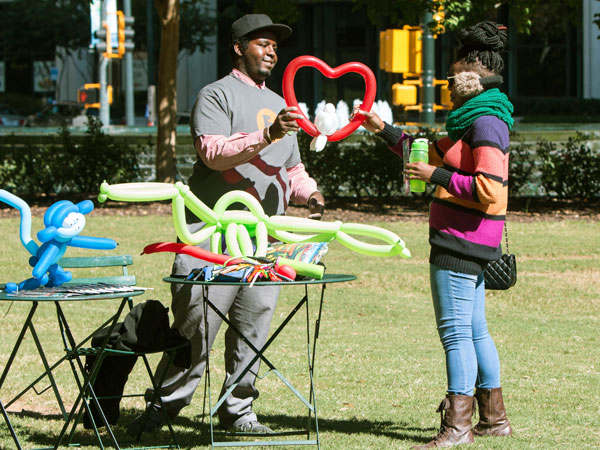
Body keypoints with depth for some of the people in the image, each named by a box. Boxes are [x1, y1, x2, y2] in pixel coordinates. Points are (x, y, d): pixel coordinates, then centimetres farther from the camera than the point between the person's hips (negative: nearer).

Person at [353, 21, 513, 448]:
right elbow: (433, 154, 28)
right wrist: (383, 129, 27)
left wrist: (436, 176, -19)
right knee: (474, 329, 15)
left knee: (455, 330, -9)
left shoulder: (486, 123, -15)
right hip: (470, 241, 11)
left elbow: (488, 189, -24)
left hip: (461, 239, -11)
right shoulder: (476, 119, 17)